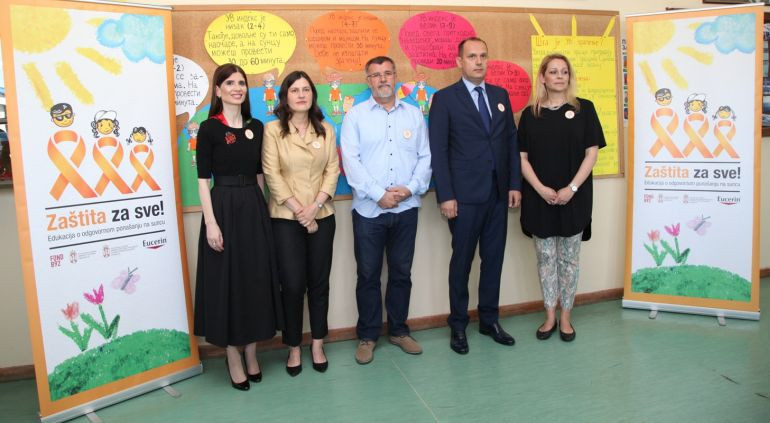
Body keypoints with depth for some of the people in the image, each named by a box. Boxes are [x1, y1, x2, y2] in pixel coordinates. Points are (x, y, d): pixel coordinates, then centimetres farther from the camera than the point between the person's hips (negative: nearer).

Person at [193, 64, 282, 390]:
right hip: (223, 208, -5)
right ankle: (234, 359, 18)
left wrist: (262, 208, 10)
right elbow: (203, 179, -8)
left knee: (256, 279, 10)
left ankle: (251, 355, 26)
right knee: (226, 281, 3)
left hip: (254, 208, 5)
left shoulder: (256, 127, 9)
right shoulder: (209, 128, -5)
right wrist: (210, 222, -15)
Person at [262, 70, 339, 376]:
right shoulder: (273, 129, -1)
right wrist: (298, 210, -12)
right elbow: (272, 174, -7)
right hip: (286, 218, -3)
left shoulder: (326, 130, 9)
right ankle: (294, 348, 17)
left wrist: (315, 206, -11)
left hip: (322, 216, 3)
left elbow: (333, 170, 3)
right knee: (293, 284, 0)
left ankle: (317, 345, 23)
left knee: (319, 282, 8)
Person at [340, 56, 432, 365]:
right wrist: (378, 194, -14)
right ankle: (367, 336, 20)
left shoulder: (414, 114, 9)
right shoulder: (356, 115, 1)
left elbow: (425, 157, 5)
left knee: (402, 272, 12)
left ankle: (399, 330, 28)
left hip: (406, 208, 2)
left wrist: (411, 188, -10)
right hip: (368, 210, -2)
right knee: (368, 275, 6)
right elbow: (351, 161, -8)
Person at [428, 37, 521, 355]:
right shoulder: (445, 98, -3)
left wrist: (515, 184, 5)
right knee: (462, 261, 5)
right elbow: (438, 151, -7)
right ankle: (458, 325, 20)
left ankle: (489, 319, 27)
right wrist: (445, 195, -13)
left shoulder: (500, 95, 12)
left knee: (494, 258, 11)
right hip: (465, 195, -4)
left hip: (498, 193, 5)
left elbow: (512, 141, 12)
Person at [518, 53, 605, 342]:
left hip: (574, 197, -1)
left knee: (569, 258, 8)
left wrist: (571, 188, -13)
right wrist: (540, 189, -12)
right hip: (539, 198, 1)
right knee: (545, 258, 7)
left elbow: (591, 153, -2)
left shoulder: (584, 109, 1)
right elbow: (522, 158, 2)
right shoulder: (530, 114, 4)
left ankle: (565, 317, 20)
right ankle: (549, 317, 19)